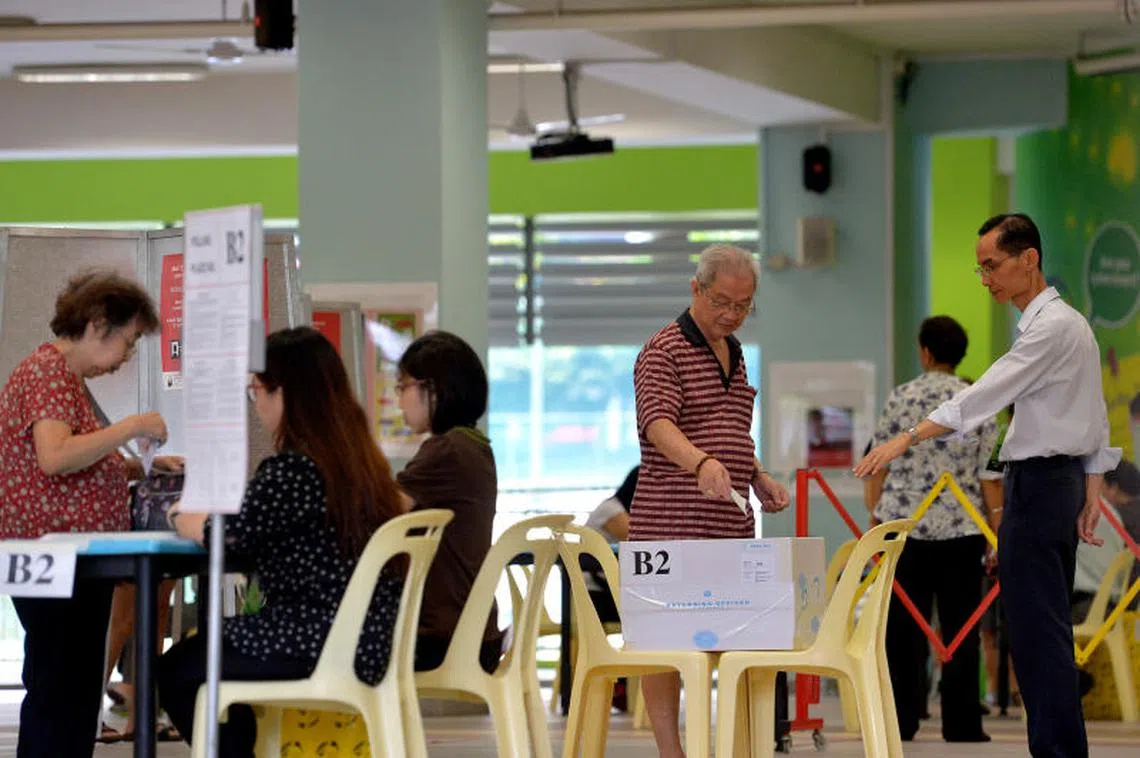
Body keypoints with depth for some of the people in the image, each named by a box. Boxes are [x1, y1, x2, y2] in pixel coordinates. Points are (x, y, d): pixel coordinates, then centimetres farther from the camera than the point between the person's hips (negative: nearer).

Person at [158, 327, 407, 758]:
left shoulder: (294, 468, -17)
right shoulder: (358, 456, 10)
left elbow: (230, 538, -12)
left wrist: (181, 517, 8)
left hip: (324, 647, -9)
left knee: (178, 670, 12)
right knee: (205, 647, 28)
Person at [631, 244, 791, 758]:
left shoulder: (734, 354, 19)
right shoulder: (663, 352, -6)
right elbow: (658, 424, -22)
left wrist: (759, 478, 12)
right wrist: (701, 463, -40)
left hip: (731, 522, 7)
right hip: (671, 520, -7)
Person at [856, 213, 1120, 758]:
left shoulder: (1051, 328, -15)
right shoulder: (1069, 322, 17)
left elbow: (989, 392, -23)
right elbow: (1097, 418, 19)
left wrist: (908, 438, -27)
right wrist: (1091, 492, 19)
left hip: (1037, 482, -11)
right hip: (1061, 477, 11)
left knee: (1036, 625, -10)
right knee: (1048, 625, 12)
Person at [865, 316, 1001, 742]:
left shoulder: (900, 399, -1)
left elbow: (881, 468, 1)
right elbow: (988, 476, -2)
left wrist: (875, 523, 9)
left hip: (904, 525, 0)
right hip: (961, 530, 0)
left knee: (904, 628, 5)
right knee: (960, 627, 4)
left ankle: (902, 720, 4)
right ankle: (961, 724, 3)